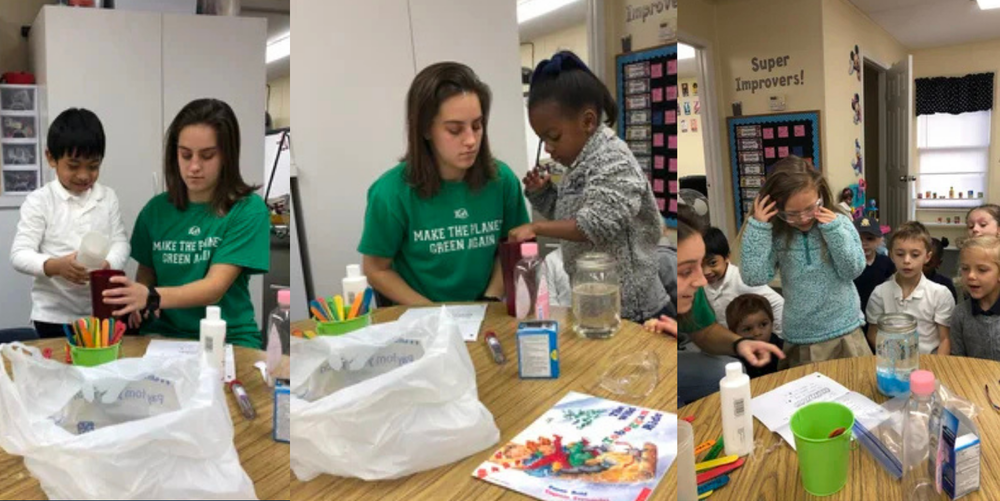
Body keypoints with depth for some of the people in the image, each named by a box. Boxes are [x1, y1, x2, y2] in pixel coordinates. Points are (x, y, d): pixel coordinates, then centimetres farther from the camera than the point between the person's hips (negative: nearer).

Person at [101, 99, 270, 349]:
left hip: (228, 338, -3)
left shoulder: (248, 210, -8)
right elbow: (146, 273, 15)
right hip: (164, 333, 4)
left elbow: (215, 287, -16)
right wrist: (137, 301, -8)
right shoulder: (156, 208, 5)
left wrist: (151, 298, -33)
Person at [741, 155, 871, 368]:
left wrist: (833, 229, -19)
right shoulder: (776, 236, -9)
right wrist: (757, 227, -20)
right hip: (801, 338, -1)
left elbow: (853, 270, -9)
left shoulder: (840, 223, -6)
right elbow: (754, 278, -18)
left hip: (845, 330, 1)